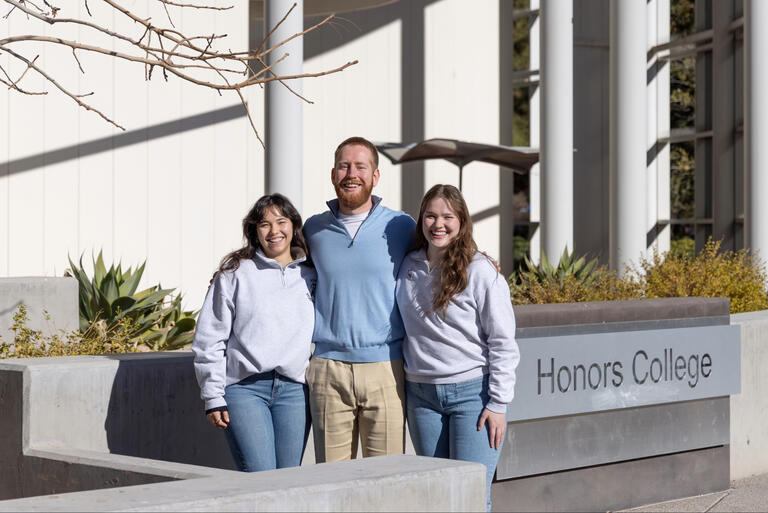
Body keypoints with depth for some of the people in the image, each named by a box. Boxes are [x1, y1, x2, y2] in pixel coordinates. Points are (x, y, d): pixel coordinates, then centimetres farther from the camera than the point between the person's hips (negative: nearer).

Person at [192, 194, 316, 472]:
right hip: (244, 388, -3)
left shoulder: (311, 276, 13)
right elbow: (209, 338, 3)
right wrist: (213, 398, -2)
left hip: (294, 390, 3)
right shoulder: (235, 274, 4)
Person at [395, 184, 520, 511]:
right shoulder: (408, 267, 8)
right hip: (422, 394, 5)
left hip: (472, 392, -5)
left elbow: (503, 342, -6)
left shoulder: (480, 272, -6)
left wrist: (498, 404, -10)